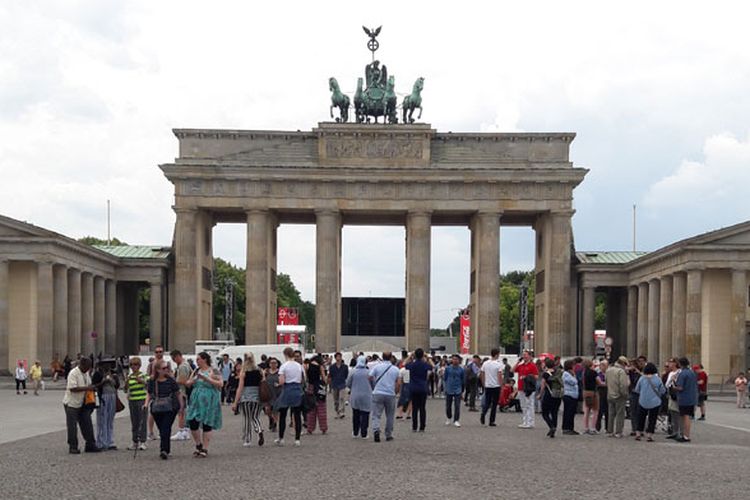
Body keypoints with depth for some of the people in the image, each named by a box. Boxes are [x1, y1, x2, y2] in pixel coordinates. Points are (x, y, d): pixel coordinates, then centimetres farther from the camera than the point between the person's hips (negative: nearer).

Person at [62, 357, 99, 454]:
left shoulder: (86, 373, 9)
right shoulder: (73, 373, -19)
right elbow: (73, 388, -28)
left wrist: (91, 388, 3)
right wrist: (86, 388, -27)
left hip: (82, 404, 8)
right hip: (71, 403, -8)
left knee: (87, 425, 8)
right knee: (72, 427, -2)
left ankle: (90, 445, 14)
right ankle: (72, 447, 5)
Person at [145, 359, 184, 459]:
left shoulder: (171, 380, -2)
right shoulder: (152, 381, 3)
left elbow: (178, 393, 5)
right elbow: (149, 394, 14)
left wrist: (182, 406, 5)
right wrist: (146, 404, -3)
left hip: (170, 409, -3)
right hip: (156, 409, 3)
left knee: (166, 429, -14)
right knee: (162, 430, 8)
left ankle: (164, 450, -19)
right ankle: (166, 450, 20)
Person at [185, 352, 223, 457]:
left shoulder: (213, 371, -5)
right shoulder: (196, 371, 15)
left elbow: (220, 384, -15)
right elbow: (188, 383, 20)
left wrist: (206, 378, -21)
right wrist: (193, 380, -3)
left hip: (209, 402, -6)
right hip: (196, 401, 6)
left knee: (207, 425, -2)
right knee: (192, 423, 0)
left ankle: (205, 449, 7)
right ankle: (198, 445, 21)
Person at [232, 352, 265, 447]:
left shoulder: (243, 372, -5)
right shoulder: (260, 371, 3)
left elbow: (240, 388, -7)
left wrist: (235, 402, -3)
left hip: (246, 397, -2)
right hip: (257, 397, 2)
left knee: (246, 418, 8)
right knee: (255, 417, 13)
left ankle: (247, 440, 10)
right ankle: (260, 431, -17)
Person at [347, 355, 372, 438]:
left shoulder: (352, 372, -5)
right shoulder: (368, 372, -8)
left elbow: (348, 384, 1)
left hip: (355, 396, 2)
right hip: (366, 397, -2)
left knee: (356, 415, 15)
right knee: (365, 415, 3)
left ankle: (355, 433, 21)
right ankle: (363, 434, 1)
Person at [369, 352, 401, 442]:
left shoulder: (376, 367, -2)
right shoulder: (395, 369, 4)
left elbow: (369, 378, -6)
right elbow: (399, 384, 3)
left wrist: (372, 388, 12)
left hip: (378, 393, -1)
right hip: (391, 394, 1)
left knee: (376, 415, -1)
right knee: (390, 416, 14)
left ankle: (376, 430, -25)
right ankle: (389, 435, 19)